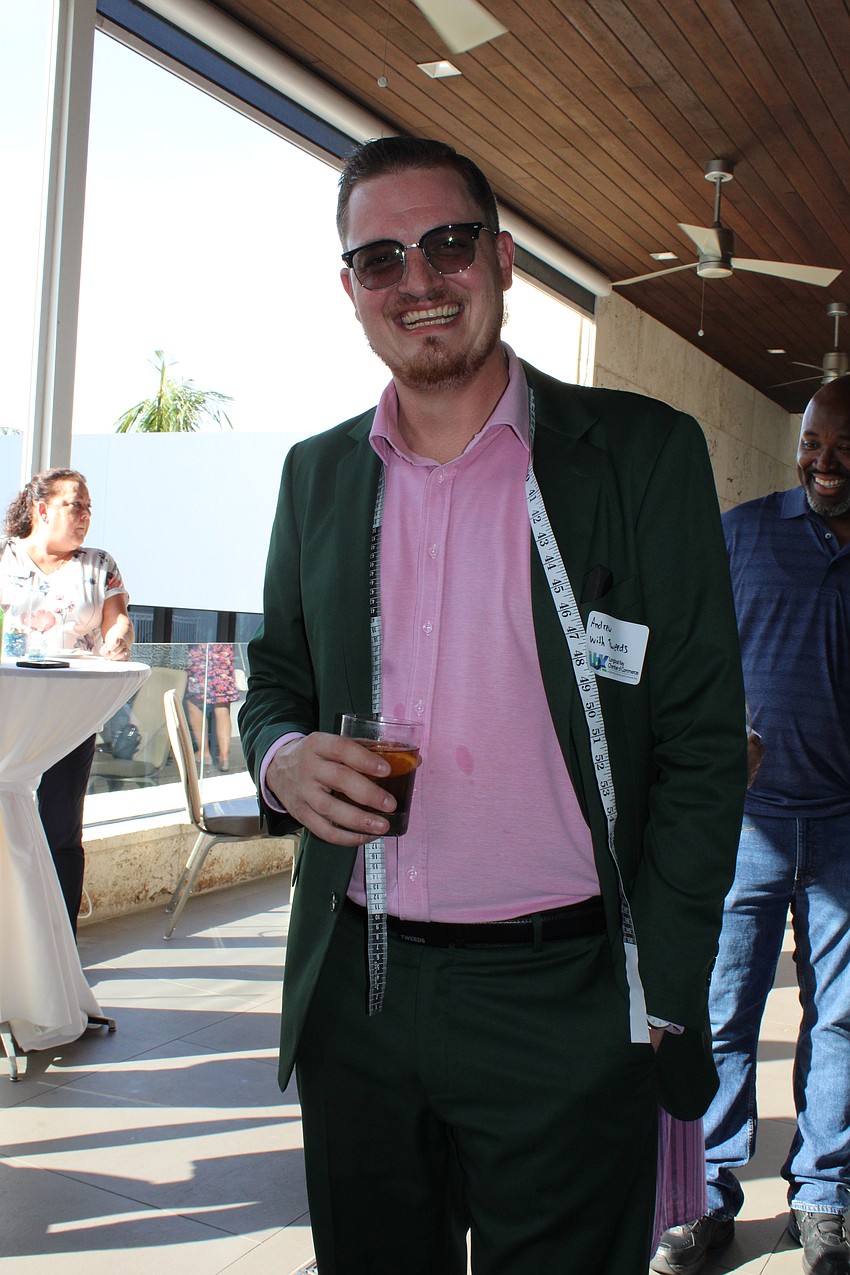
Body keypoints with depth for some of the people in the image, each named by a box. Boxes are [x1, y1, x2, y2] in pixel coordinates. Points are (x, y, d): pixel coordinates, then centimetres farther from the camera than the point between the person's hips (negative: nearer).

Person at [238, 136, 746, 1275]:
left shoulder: (645, 453, -4)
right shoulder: (317, 473, 8)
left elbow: (703, 745, -5)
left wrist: (657, 1006, -8)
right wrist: (283, 758, -7)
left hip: (566, 1010, -3)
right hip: (357, 1002, 4)